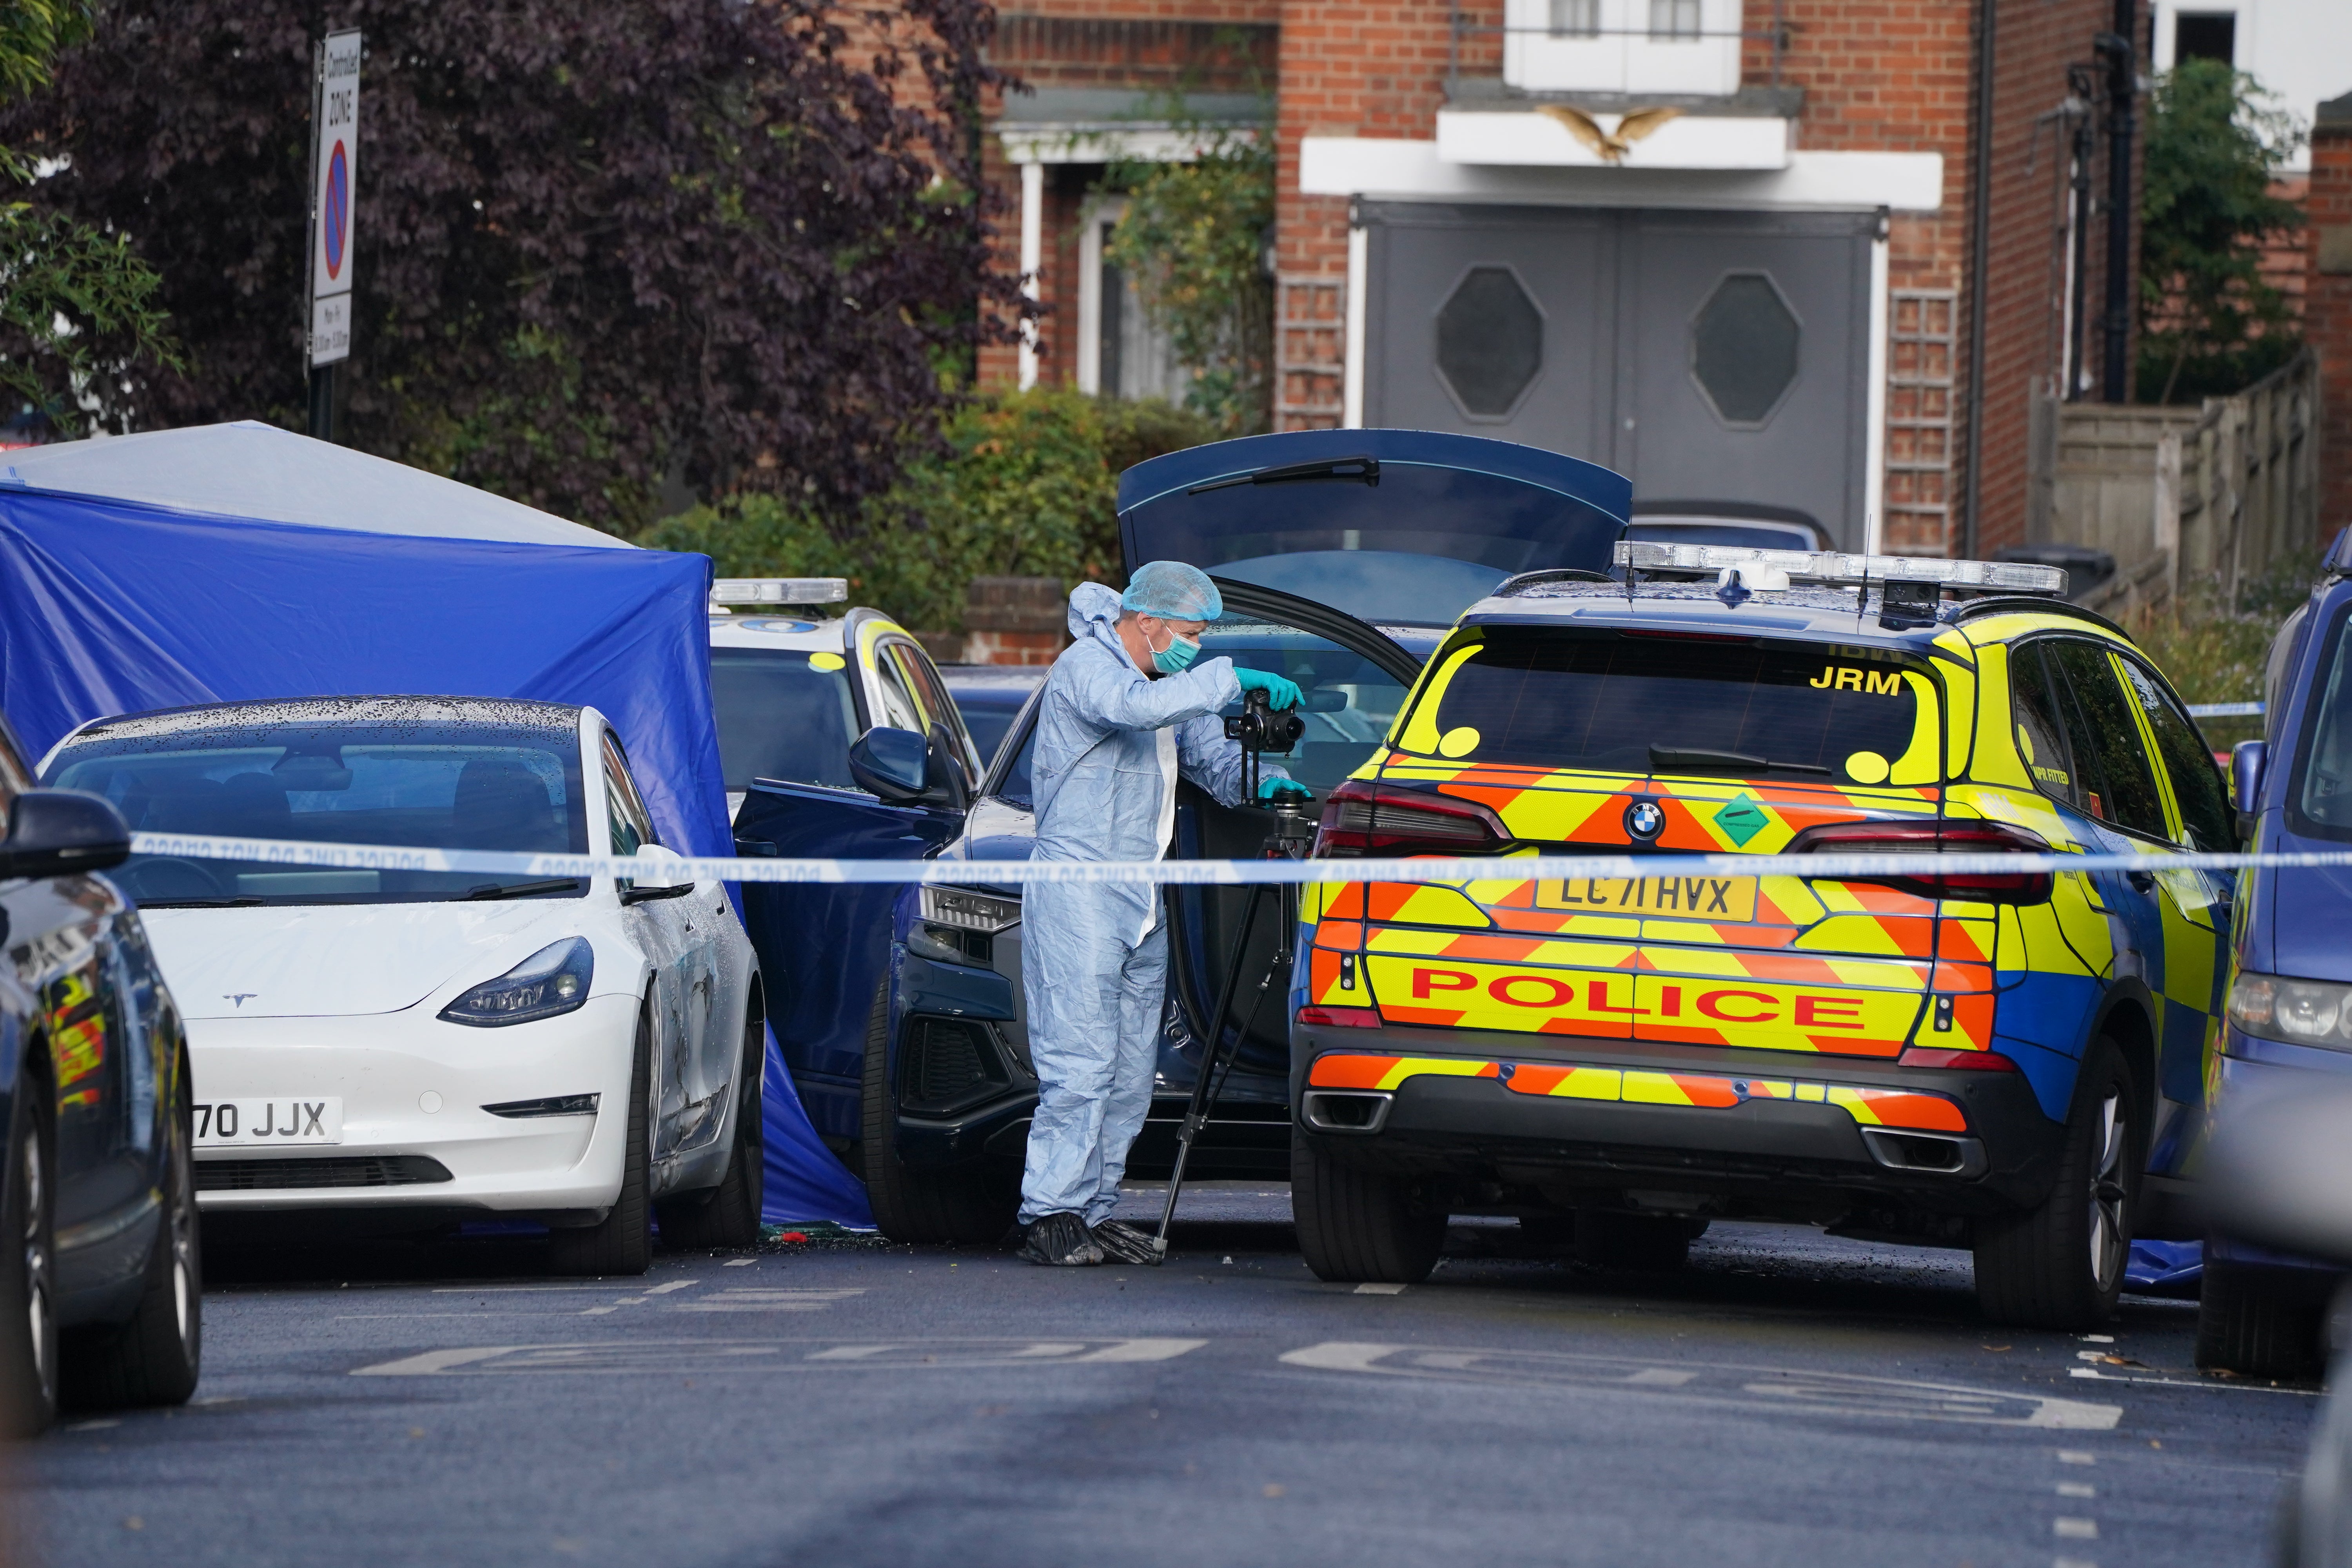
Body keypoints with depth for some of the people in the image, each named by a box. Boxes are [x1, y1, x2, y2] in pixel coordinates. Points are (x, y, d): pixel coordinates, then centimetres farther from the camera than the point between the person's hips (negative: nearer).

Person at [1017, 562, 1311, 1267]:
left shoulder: (1172, 682, 19)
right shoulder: (1086, 667, -9)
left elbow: (1212, 757, 19)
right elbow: (1137, 706, -29)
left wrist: (1262, 781, -2)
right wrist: (1232, 679, -26)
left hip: (1141, 900, 9)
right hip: (1077, 891, -9)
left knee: (1130, 1072, 5)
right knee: (1080, 1064, -14)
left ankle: (1096, 1210, 8)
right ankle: (1051, 1216, -15)